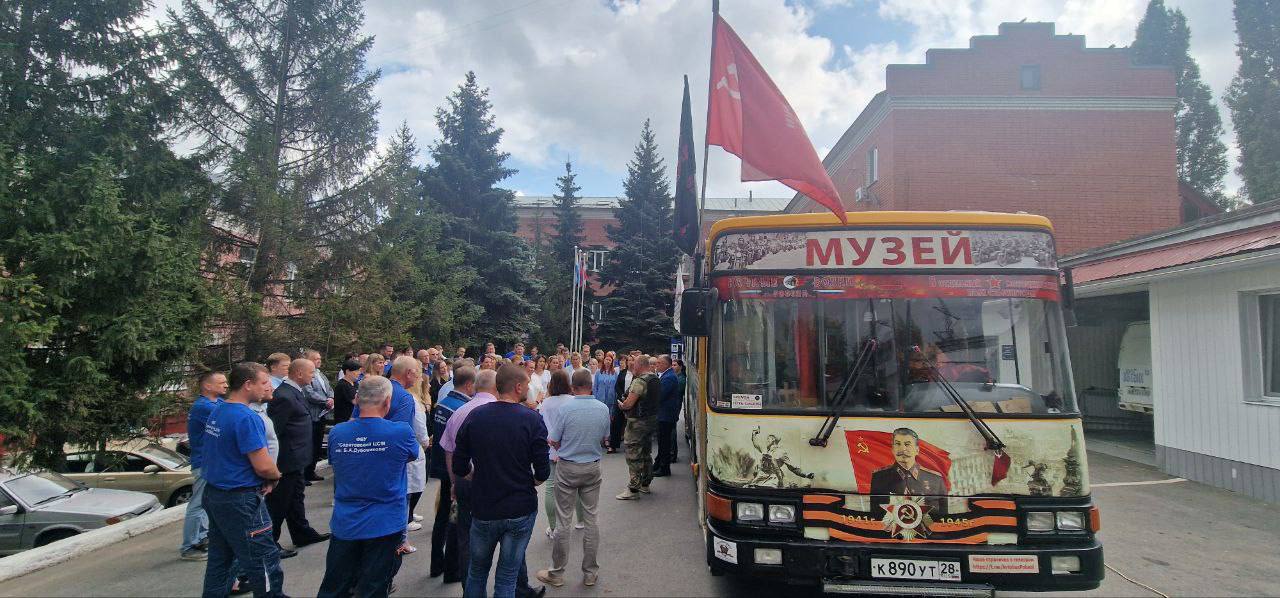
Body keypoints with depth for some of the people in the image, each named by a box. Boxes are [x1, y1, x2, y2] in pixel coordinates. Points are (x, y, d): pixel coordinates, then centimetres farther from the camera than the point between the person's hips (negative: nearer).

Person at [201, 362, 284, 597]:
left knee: (220, 560, 18)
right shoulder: (246, 418, -21)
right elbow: (263, 466, -24)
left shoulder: (216, 411, 8)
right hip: (240, 501, -9)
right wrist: (275, 477, -2)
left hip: (213, 495, 9)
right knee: (265, 563, -1)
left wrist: (264, 479, 8)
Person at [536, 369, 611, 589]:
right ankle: (590, 572, 19)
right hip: (593, 468, 3)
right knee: (590, 518, 11)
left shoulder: (566, 408, -16)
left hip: (567, 468, -3)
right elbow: (605, 439, 7)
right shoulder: (603, 409, -5)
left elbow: (553, 441, -9)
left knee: (564, 519, 5)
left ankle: (557, 573, 16)